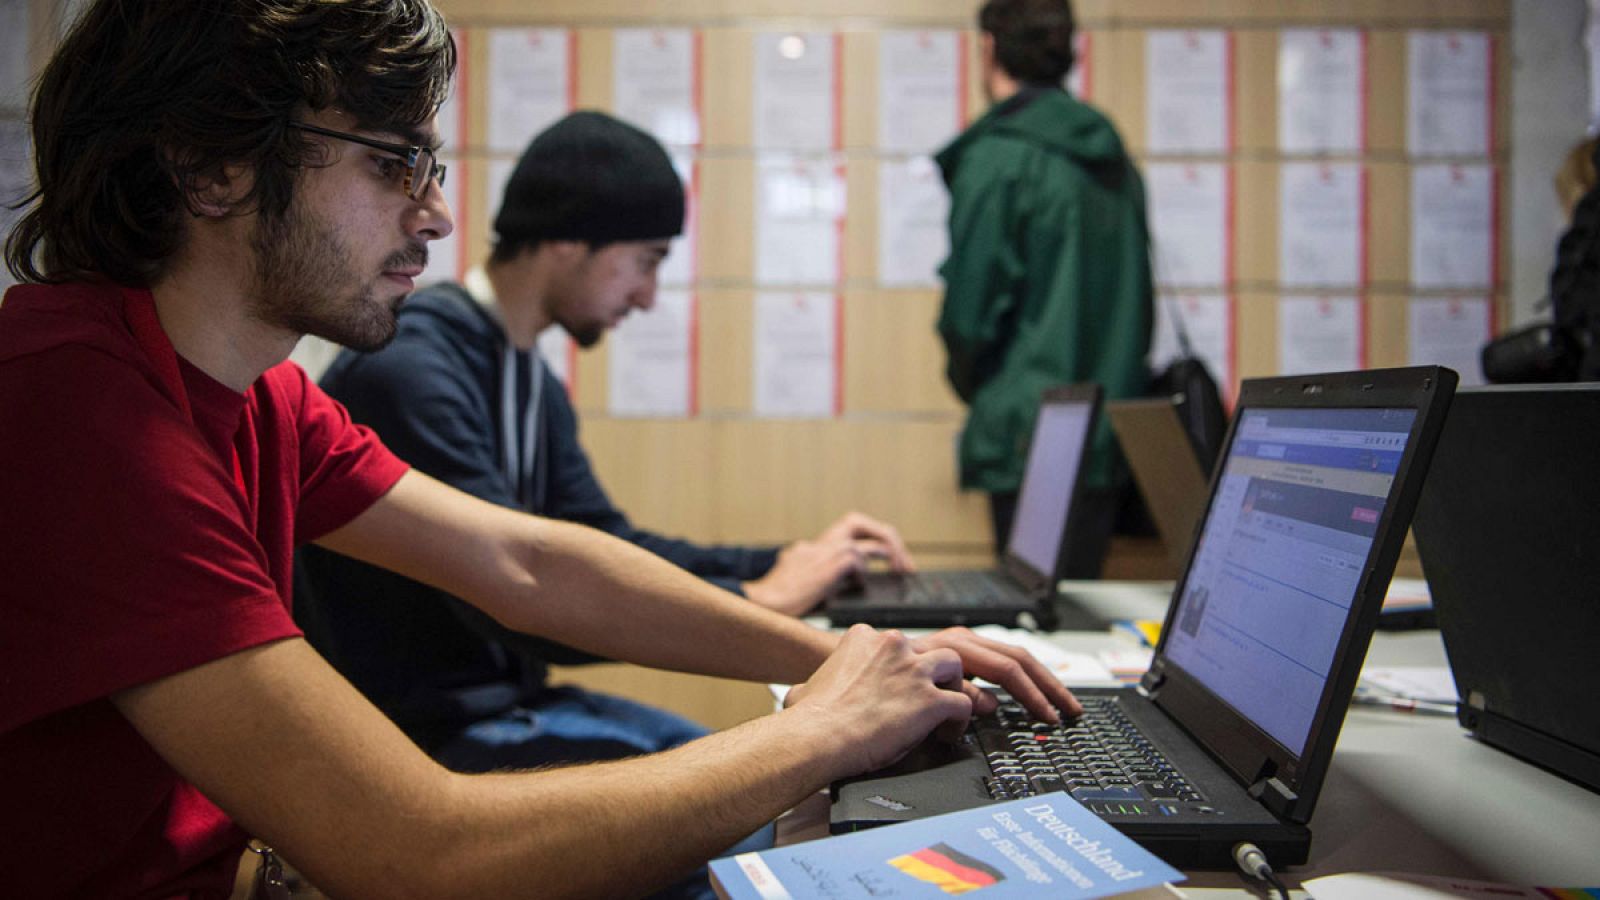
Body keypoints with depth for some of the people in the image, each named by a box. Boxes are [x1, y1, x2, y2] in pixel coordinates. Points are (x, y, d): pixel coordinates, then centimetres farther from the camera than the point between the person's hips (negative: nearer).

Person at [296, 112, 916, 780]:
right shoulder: (409, 370, -22)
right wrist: (753, 601, -20)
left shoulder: (533, 381, 10)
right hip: (425, 726, -9)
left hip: (510, 696, 9)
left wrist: (788, 564, 0)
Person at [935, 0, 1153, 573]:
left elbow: (970, 307, -12)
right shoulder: (1114, 157, 13)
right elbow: (1138, 304, 15)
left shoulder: (995, 157, -10)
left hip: (1030, 440, -7)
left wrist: (968, 379, 7)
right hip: (1112, 436, 7)